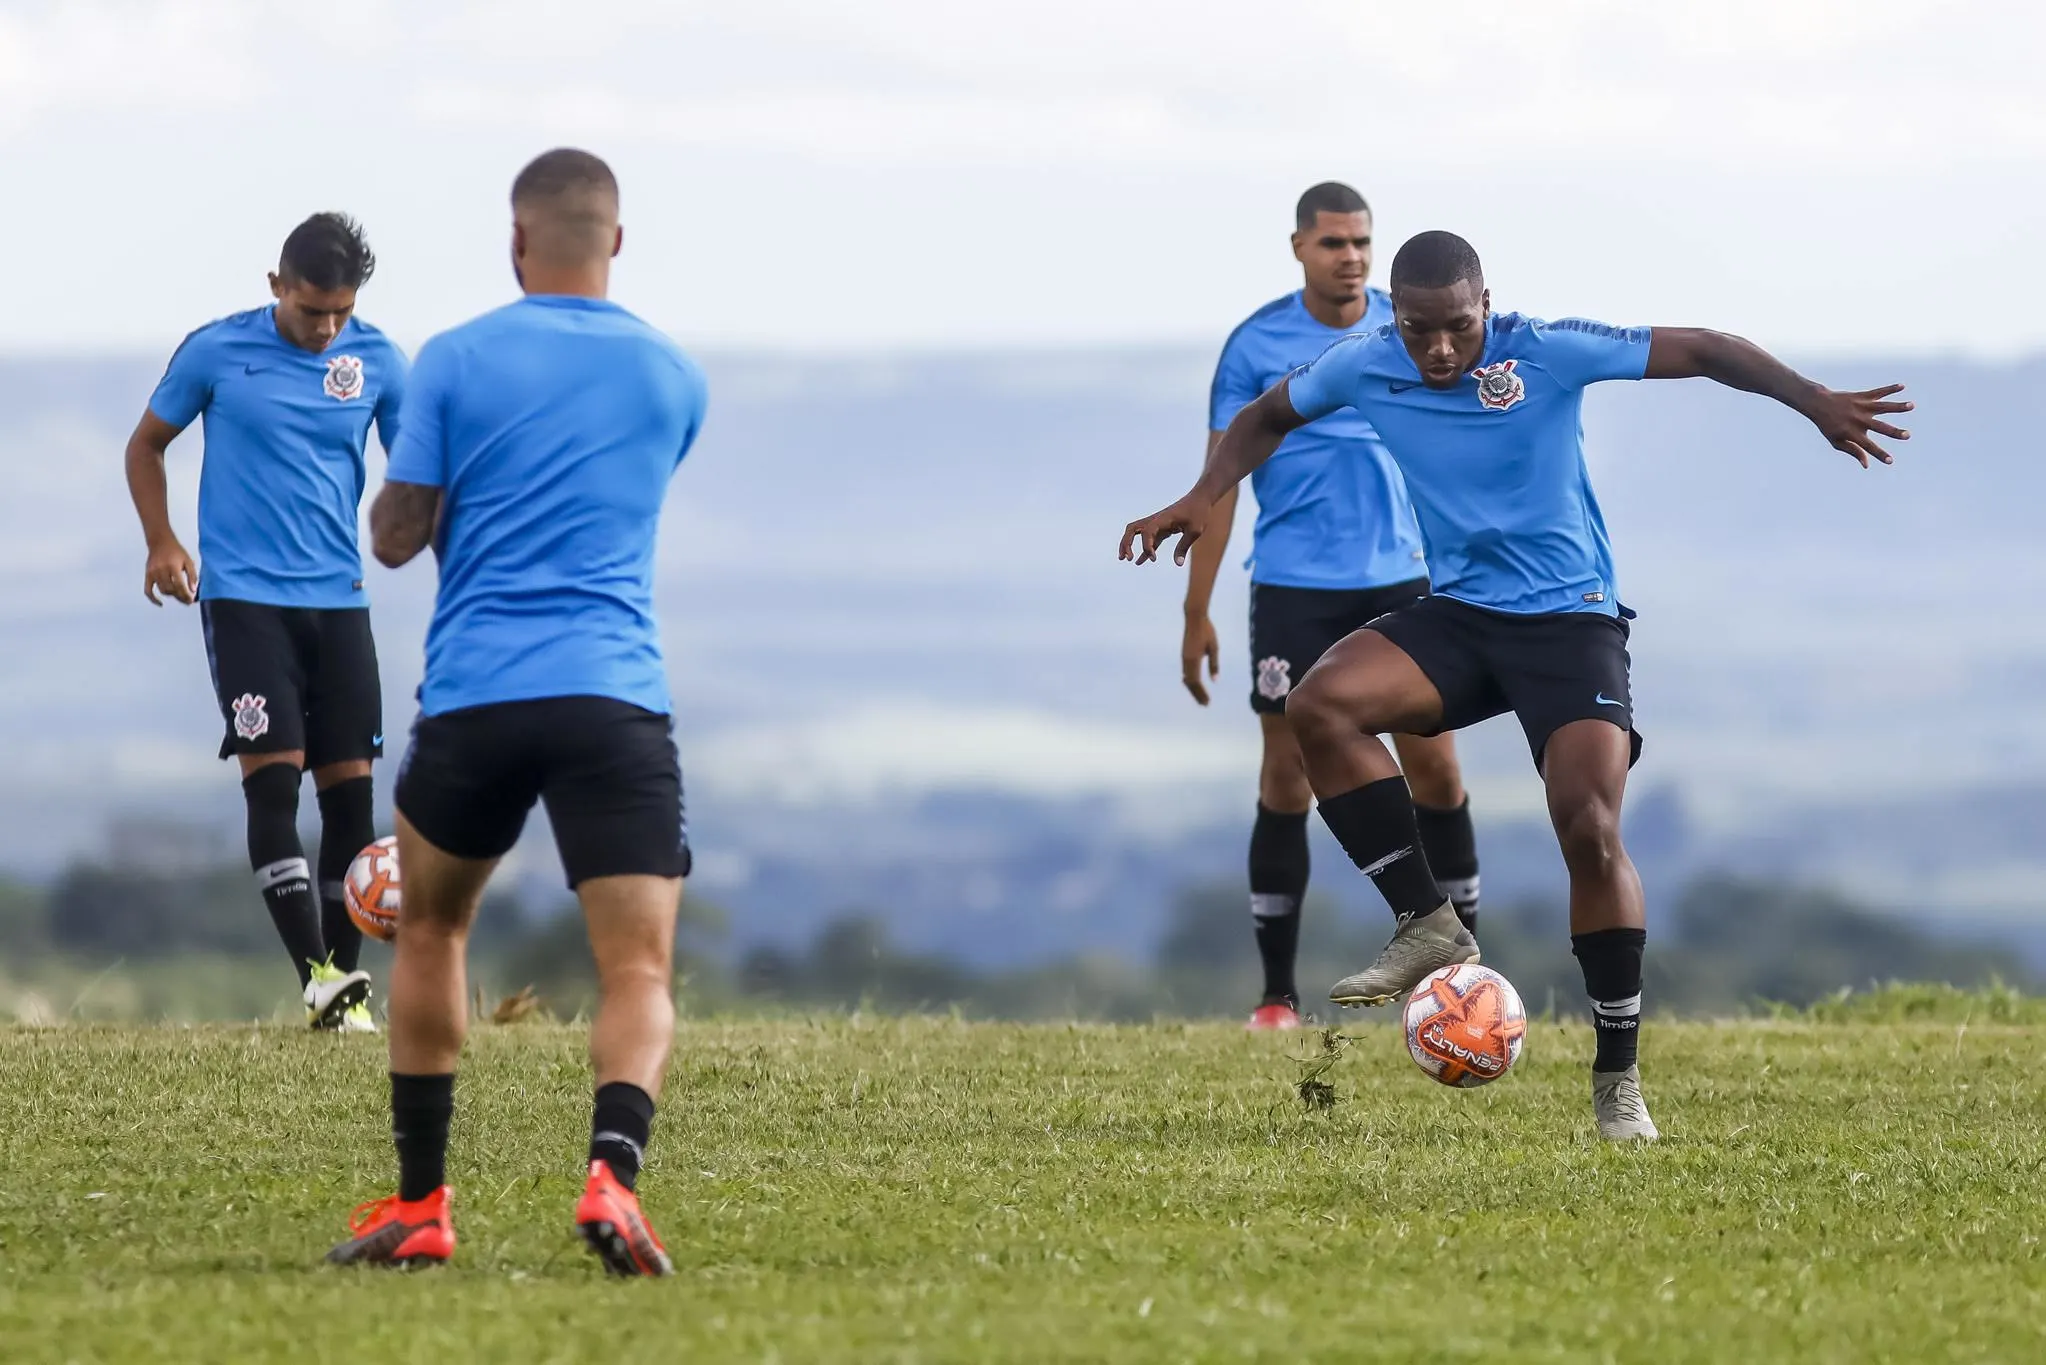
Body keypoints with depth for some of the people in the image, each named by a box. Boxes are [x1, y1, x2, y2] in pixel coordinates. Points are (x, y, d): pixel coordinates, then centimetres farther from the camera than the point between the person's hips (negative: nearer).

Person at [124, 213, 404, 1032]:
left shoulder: (378, 363, 2)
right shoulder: (216, 351, -4)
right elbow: (146, 446, 9)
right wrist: (162, 542, -5)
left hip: (338, 597, 3)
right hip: (244, 596, -3)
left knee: (350, 782, 0)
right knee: (273, 775, -14)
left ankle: (346, 984, 8)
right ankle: (318, 975, -20)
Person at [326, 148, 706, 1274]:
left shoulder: (456, 363, 2)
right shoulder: (672, 377, 10)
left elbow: (395, 534, 4)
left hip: (472, 696, 0)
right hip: (615, 699, 0)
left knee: (430, 930, 23)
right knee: (640, 973, -6)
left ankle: (418, 1204, 23)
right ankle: (612, 1171, -33)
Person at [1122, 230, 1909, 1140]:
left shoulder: (1546, 353, -14)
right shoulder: (1364, 367, -2)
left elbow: (1701, 351, -9)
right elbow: (1268, 417, 19)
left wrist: (1817, 405, -15)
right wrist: (1203, 500, 6)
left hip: (1570, 620, -4)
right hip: (1459, 617, 4)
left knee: (1589, 828, -20)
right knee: (1320, 705, -23)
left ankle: (1619, 1081, -8)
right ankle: (1429, 929, -16)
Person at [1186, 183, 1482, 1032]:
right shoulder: (1257, 345, -4)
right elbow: (1221, 480, -3)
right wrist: (1197, 614, -6)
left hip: (1400, 581, 2)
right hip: (1294, 589, -2)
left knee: (1435, 772, -1)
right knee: (1287, 783, -1)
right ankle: (1277, 997, 7)